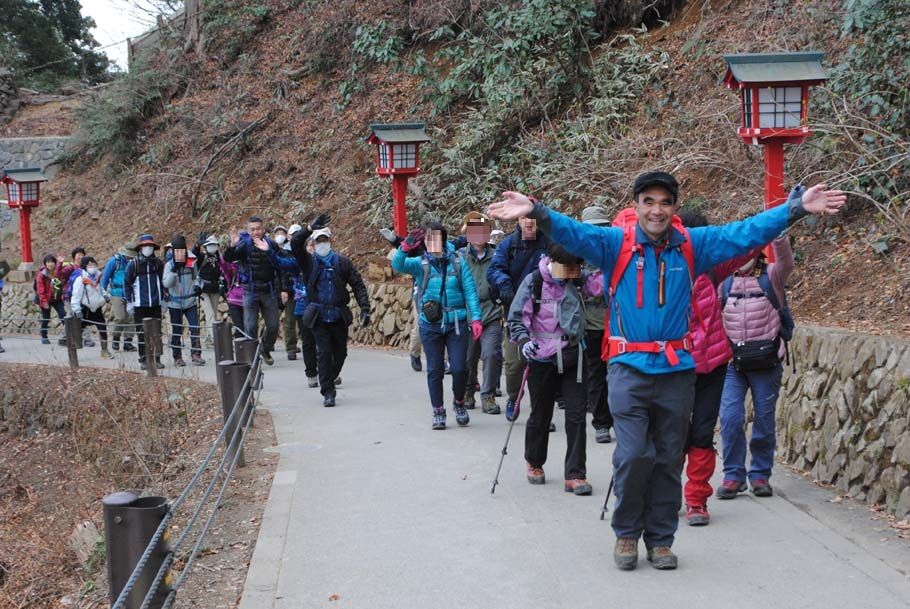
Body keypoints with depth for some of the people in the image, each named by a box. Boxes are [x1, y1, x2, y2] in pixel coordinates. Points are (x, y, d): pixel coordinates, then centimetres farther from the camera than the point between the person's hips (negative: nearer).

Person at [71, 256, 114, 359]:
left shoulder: (97, 277, 8)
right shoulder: (80, 279, -15)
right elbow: (76, 295, -18)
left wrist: (105, 295, 2)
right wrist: (77, 310, -24)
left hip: (96, 308, 7)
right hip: (85, 309, -7)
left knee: (103, 328, 6)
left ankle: (104, 351, 19)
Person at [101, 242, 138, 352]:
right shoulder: (114, 261, -3)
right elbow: (105, 276, 3)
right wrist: (103, 291, 3)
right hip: (117, 294, -3)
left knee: (130, 318, 0)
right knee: (120, 317, -11)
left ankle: (128, 342, 7)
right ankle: (115, 338, 11)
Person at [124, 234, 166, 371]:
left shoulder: (158, 263, 5)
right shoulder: (133, 264, -2)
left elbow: (163, 281, 13)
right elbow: (127, 282, 2)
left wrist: (163, 299, 11)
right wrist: (129, 301, -1)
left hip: (155, 304, 2)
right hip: (139, 304, -2)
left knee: (157, 332, 2)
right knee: (142, 333, 3)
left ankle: (156, 359, 7)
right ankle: (144, 359, 10)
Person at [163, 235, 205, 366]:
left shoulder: (191, 262, 1)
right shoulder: (169, 265, -6)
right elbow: (166, 283, -14)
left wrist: (198, 286, -3)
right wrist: (174, 270, -25)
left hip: (191, 302, 2)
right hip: (175, 304, -1)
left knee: (195, 329, -6)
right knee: (176, 331, 7)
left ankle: (196, 355, 0)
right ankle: (177, 357, 15)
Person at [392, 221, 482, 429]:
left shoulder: (457, 263, 2)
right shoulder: (420, 264, 1)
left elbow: (470, 292, 0)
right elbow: (397, 265, -17)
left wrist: (476, 318, -9)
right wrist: (405, 247, -35)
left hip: (456, 324, 0)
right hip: (430, 326, 0)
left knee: (459, 368, -3)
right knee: (435, 370, 7)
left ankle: (459, 403, 24)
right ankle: (438, 412, 20)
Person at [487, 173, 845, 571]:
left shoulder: (693, 246, 4)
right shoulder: (615, 243, -4)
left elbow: (748, 232, 0)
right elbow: (573, 232, -20)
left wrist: (797, 208, -10)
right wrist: (536, 212, -39)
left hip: (678, 371, 3)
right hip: (630, 369, -3)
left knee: (669, 461, 11)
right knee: (633, 456, -9)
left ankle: (660, 539, 26)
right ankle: (627, 533, 16)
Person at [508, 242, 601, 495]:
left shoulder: (579, 281, 2)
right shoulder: (534, 282, -10)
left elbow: (601, 282, -11)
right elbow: (516, 317, -9)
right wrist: (523, 341, -25)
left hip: (572, 357, 3)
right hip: (542, 358, -3)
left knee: (577, 414, -3)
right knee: (540, 415, 12)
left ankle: (575, 475, 5)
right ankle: (534, 463, 37)